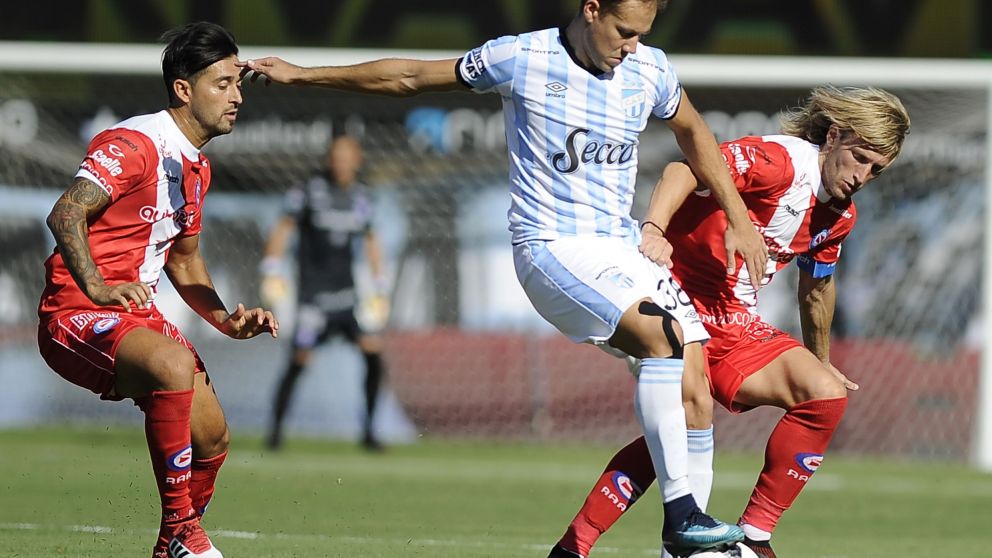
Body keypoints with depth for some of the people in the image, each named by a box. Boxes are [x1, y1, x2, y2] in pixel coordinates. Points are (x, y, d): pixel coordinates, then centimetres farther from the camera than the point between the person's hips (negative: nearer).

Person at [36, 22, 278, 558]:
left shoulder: (196, 167, 15)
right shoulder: (135, 144, -16)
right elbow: (65, 214, -26)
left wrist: (226, 321, 11)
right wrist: (97, 288, -37)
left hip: (137, 313, 10)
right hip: (74, 314, -10)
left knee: (211, 435, 3)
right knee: (175, 364, -35)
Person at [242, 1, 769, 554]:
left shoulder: (650, 70, 4)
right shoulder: (523, 58, -8)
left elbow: (692, 130, 26)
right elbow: (410, 77, 4)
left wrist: (738, 217, 21)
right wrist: (303, 75, 8)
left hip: (624, 247, 6)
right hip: (553, 245, -6)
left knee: (694, 370, -10)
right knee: (665, 336, -28)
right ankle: (680, 514, -28)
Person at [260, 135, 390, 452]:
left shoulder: (359, 198, 10)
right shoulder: (309, 193, -6)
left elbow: (370, 242, 20)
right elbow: (283, 229, -10)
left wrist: (379, 286, 16)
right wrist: (272, 270, -22)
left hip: (347, 293, 4)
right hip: (314, 292, -4)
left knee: (373, 352, -8)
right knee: (300, 358, -10)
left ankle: (369, 431, 2)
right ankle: (276, 428, 6)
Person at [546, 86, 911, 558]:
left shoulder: (839, 217, 9)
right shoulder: (780, 160, -18)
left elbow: (817, 287, 28)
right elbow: (684, 171, -31)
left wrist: (821, 361, 38)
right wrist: (654, 229, -49)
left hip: (737, 325, 8)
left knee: (826, 395, -8)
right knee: (692, 410, -30)